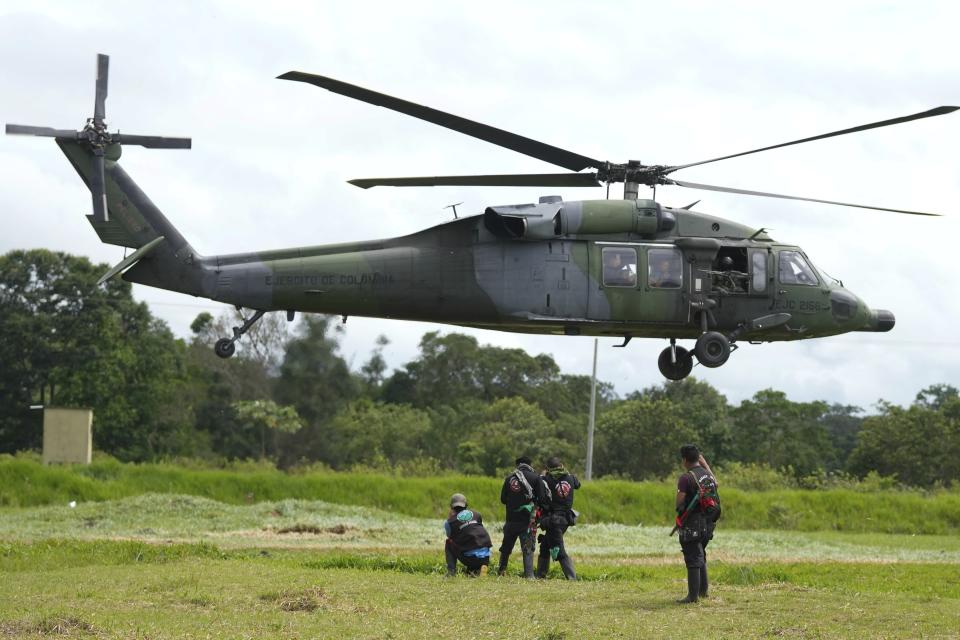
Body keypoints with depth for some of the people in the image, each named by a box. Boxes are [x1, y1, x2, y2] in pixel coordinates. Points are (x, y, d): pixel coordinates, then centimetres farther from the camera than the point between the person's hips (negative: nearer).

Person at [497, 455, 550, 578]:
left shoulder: (509, 478, 5)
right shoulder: (536, 478, -4)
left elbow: (503, 499, 10)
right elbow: (543, 499, -9)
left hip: (511, 519, 3)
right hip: (528, 520, -3)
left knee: (506, 547, 18)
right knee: (528, 549, -1)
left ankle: (501, 570, 27)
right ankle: (529, 575, -8)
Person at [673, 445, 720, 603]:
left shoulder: (686, 478, -16)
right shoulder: (708, 475, 6)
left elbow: (680, 503, -18)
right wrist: (703, 460, 30)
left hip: (692, 524, -7)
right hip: (708, 523, 7)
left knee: (693, 560, -5)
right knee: (700, 556, 22)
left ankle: (693, 595, -5)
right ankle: (703, 590, 26)